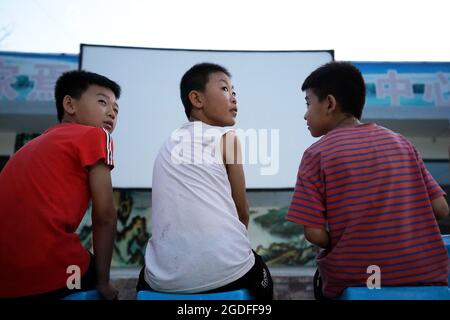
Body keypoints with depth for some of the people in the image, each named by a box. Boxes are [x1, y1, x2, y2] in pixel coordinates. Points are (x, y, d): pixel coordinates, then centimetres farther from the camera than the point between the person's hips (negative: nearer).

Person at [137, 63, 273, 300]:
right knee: (258, 272, 29)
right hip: (226, 273, -4)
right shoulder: (227, 138, 1)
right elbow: (242, 215, 8)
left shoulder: (168, 145, 16)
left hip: (165, 278, 4)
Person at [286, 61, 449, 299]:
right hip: (423, 275, 4)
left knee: (324, 278, 29)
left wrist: (340, 247, 6)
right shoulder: (401, 142, 2)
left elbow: (314, 234, -14)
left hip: (353, 280, -3)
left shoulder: (317, 154, -10)